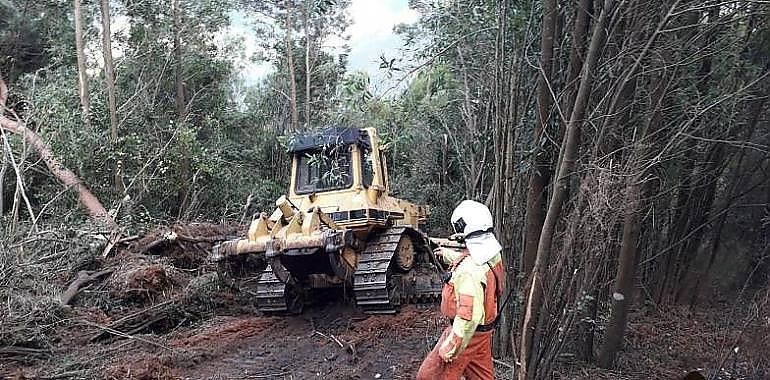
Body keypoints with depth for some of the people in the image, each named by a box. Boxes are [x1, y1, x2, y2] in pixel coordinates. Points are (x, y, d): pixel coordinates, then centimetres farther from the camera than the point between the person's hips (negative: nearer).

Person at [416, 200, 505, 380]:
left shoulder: (469, 271, -33)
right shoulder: (493, 254, -4)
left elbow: (469, 316, -35)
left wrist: (450, 348, -26)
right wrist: (447, 254, 36)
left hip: (467, 332, -9)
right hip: (485, 331, 9)